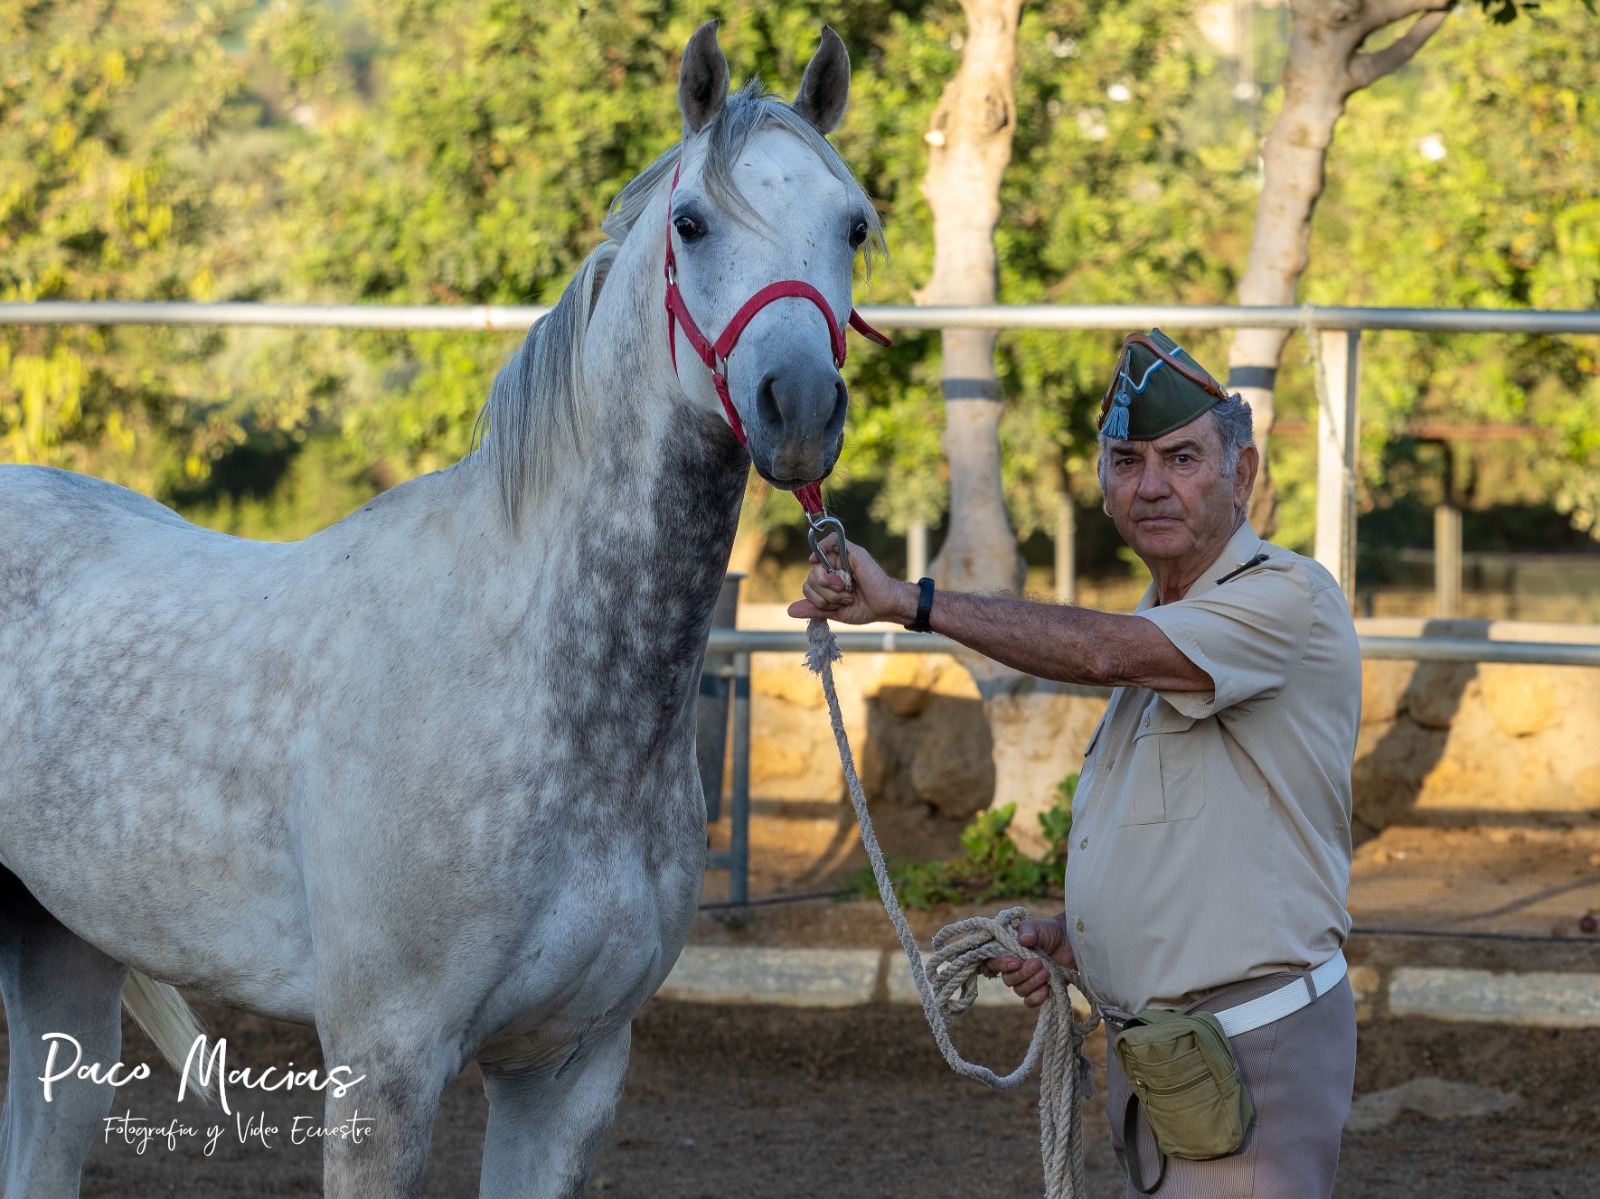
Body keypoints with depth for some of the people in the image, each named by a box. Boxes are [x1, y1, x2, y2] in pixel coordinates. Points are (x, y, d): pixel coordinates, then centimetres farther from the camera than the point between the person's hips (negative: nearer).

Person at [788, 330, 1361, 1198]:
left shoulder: (1288, 599, -14)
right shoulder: (1161, 628, 17)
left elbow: (1101, 653, -28)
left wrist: (909, 601, -23)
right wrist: (1069, 935, 8)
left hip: (1249, 1058, -9)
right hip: (1145, 1051, 9)